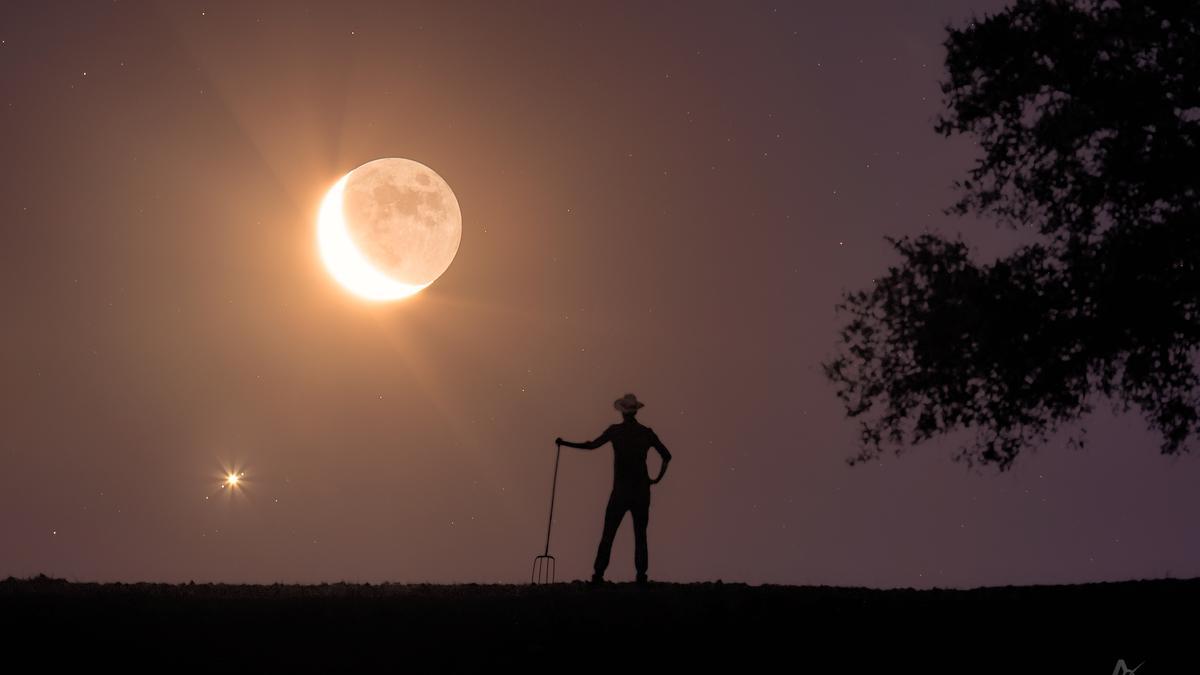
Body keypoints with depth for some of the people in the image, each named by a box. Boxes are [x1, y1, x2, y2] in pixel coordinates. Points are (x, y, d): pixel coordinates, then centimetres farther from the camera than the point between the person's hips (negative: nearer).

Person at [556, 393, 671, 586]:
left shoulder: (615, 430, -3)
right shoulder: (646, 433, 4)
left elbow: (591, 445, -1)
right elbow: (666, 456, 3)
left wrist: (564, 443, 8)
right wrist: (657, 478, 11)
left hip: (620, 490, -2)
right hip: (642, 491, 2)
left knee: (608, 535, 0)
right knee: (640, 535, 5)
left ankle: (598, 574, -8)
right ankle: (641, 575, -3)